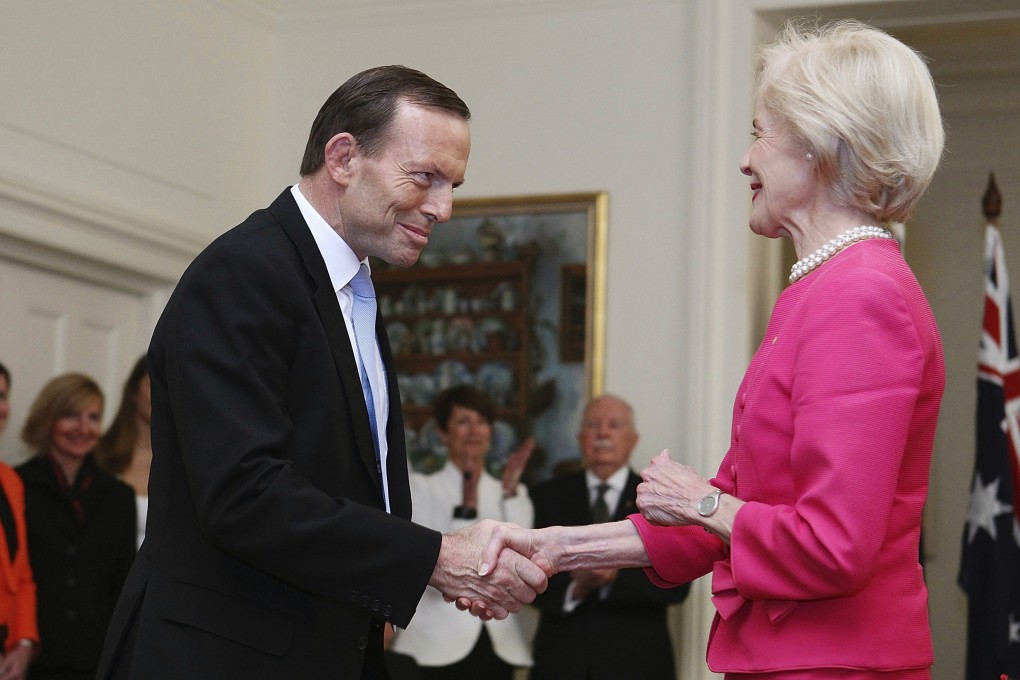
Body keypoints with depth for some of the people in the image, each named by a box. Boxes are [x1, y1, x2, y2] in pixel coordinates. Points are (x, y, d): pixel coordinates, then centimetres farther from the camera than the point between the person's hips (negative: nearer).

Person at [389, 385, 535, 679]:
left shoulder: (512, 493, 13)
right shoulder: (420, 487, 1)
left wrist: (511, 491, -8)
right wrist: (466, 506, -18)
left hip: (499, 645, 4)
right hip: (437, 648, -3)